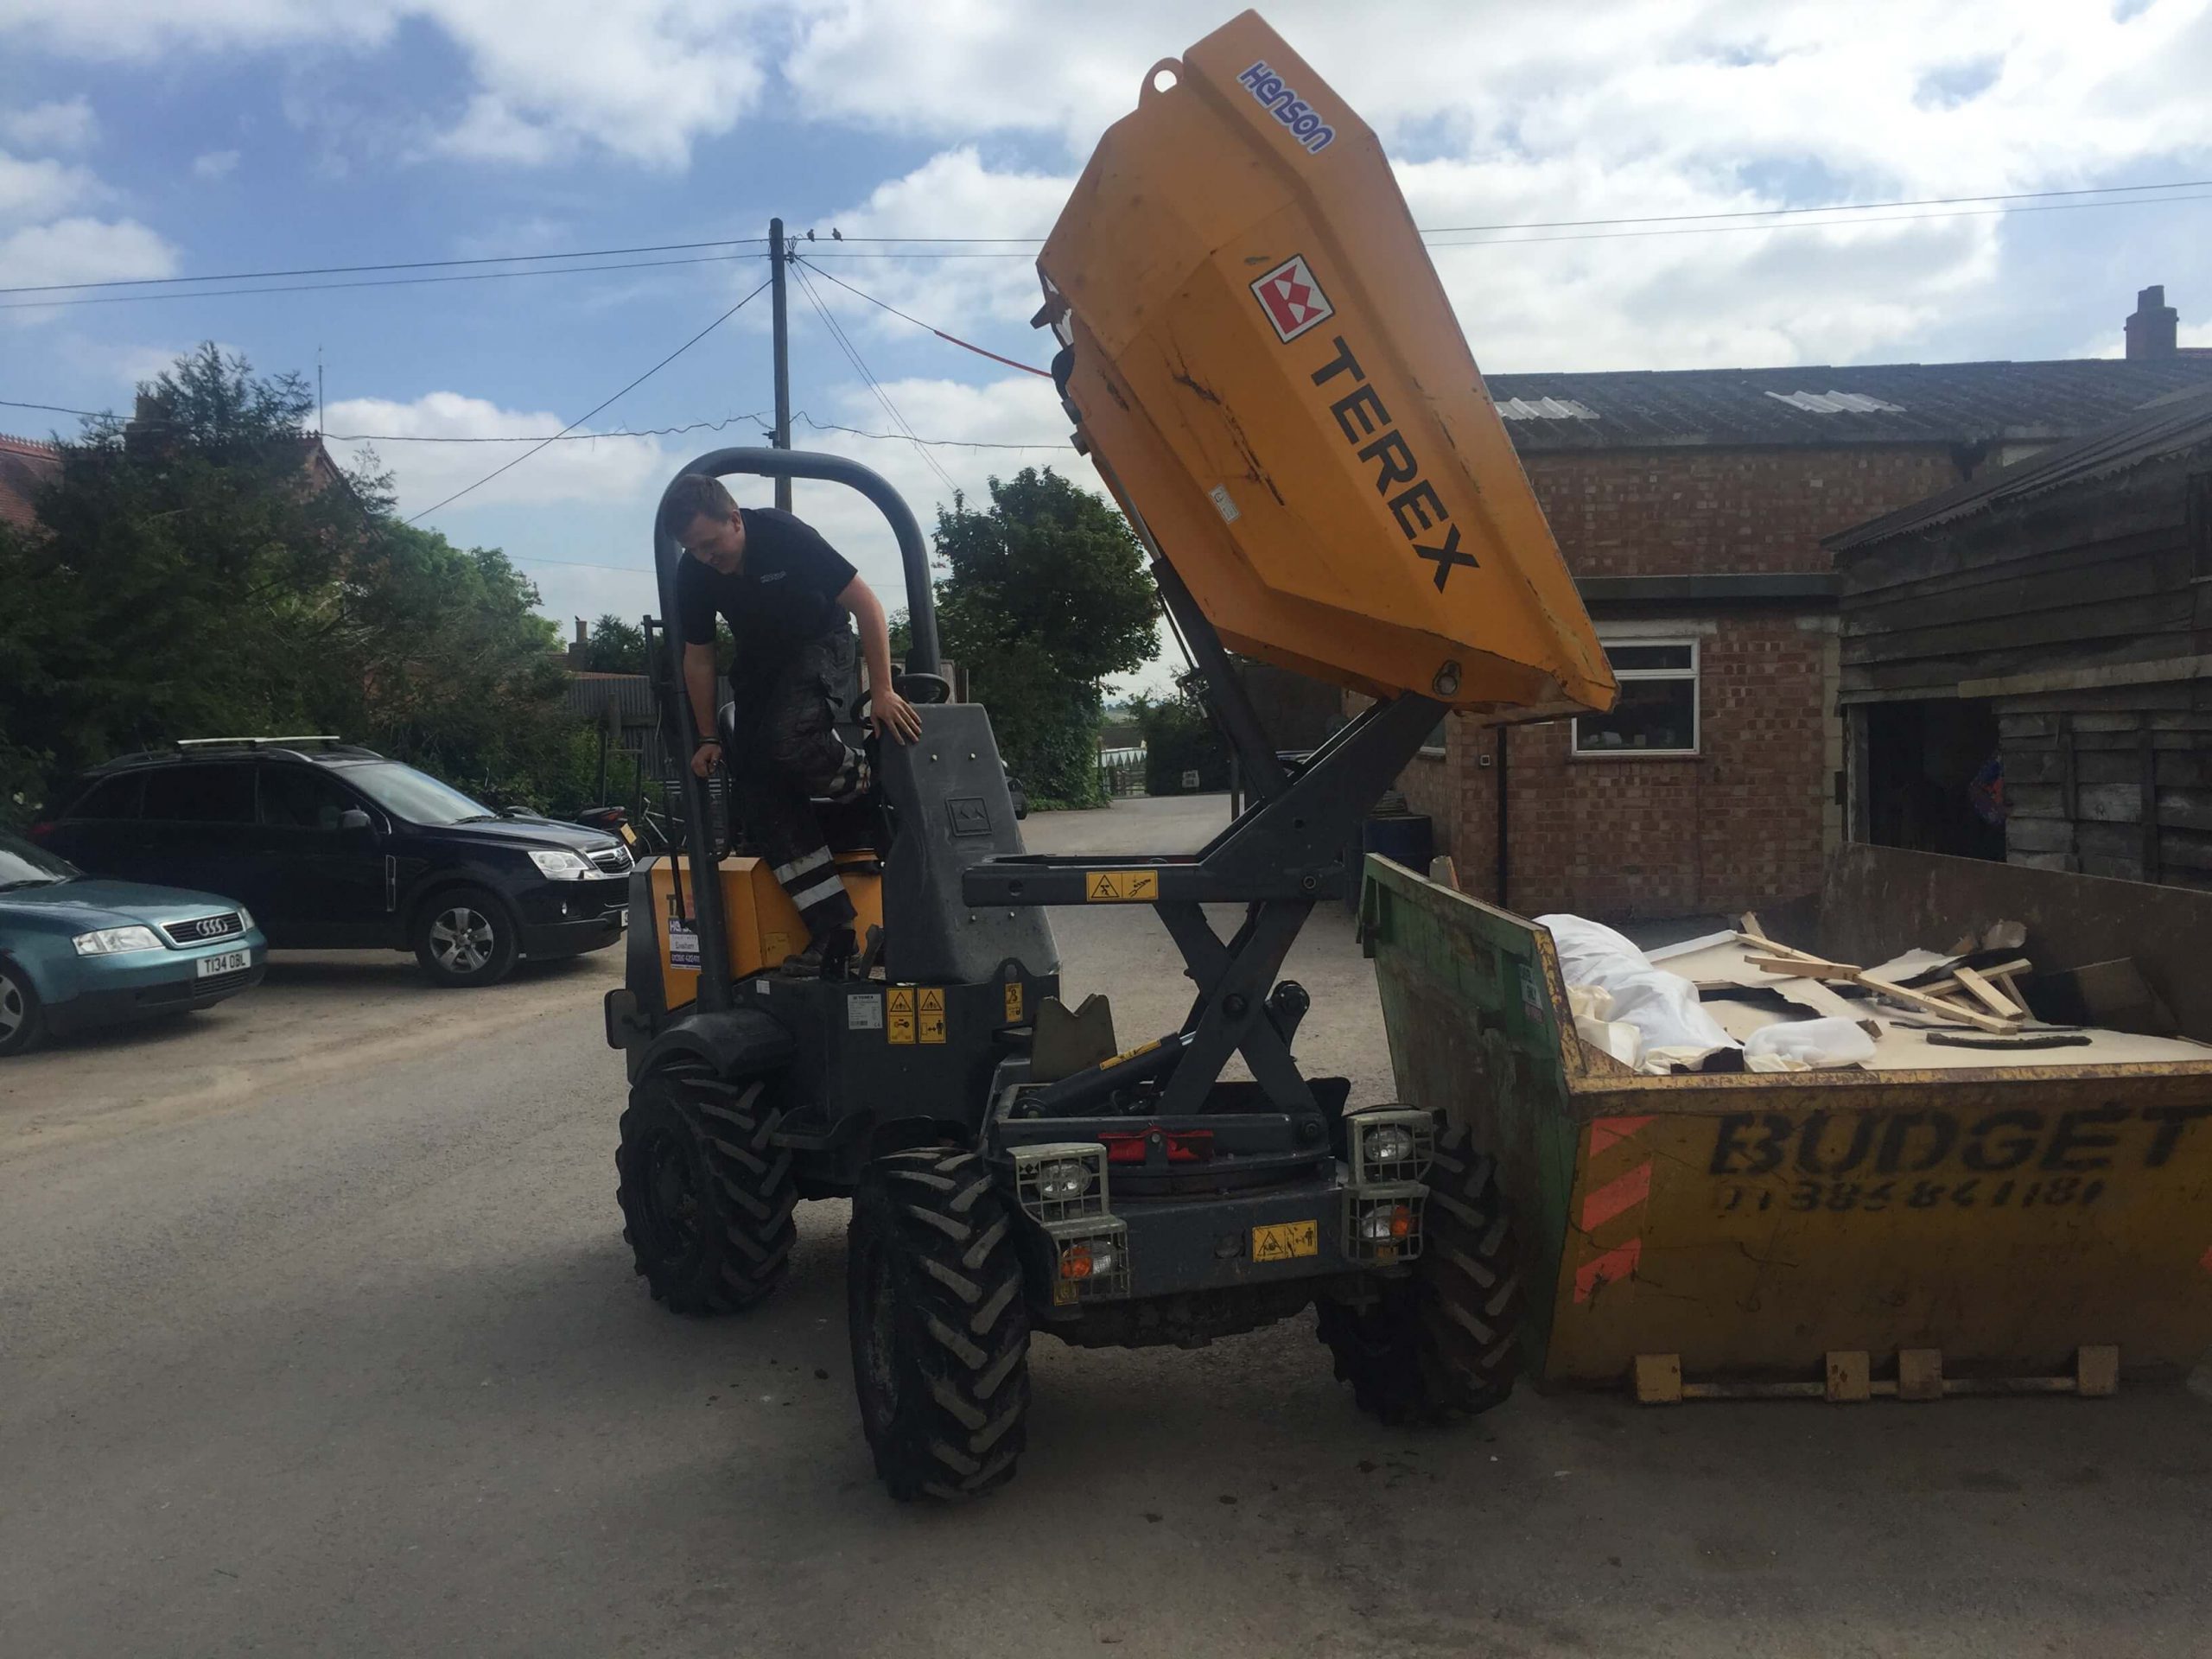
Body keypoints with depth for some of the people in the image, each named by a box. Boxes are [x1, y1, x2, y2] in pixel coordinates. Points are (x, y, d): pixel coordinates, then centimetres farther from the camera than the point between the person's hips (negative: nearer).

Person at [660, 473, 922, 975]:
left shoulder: (786, 536, -29)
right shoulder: (692, 573, -14)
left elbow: (867, 605, -27)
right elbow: (698, 656, -1)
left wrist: (882, 691, -31)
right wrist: (708, 739, -2)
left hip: (820, 643, -5)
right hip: (758, 660, 6)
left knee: (788, 737, -35)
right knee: (755, 784, -8)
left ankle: (870, 783, -3)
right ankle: (832, 925, -10)